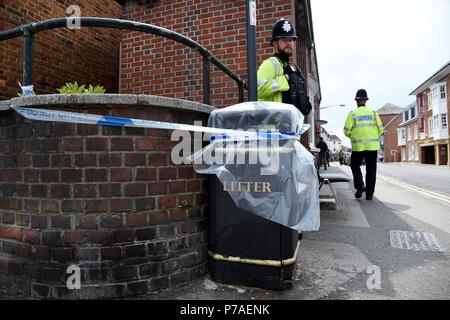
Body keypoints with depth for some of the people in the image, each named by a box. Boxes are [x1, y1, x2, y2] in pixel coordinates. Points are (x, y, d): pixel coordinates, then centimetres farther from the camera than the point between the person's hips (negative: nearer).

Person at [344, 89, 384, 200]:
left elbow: (347, 131, -5)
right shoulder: (373, 113, 6)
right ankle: (369, 194, 9)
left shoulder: (352, 114, -1)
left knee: (355, 166, 18)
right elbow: (381, 129, 4)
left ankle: (360, 186, 0)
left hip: (358, 146, -2)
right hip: (372, 146, 2)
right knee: (371, 170, 7)